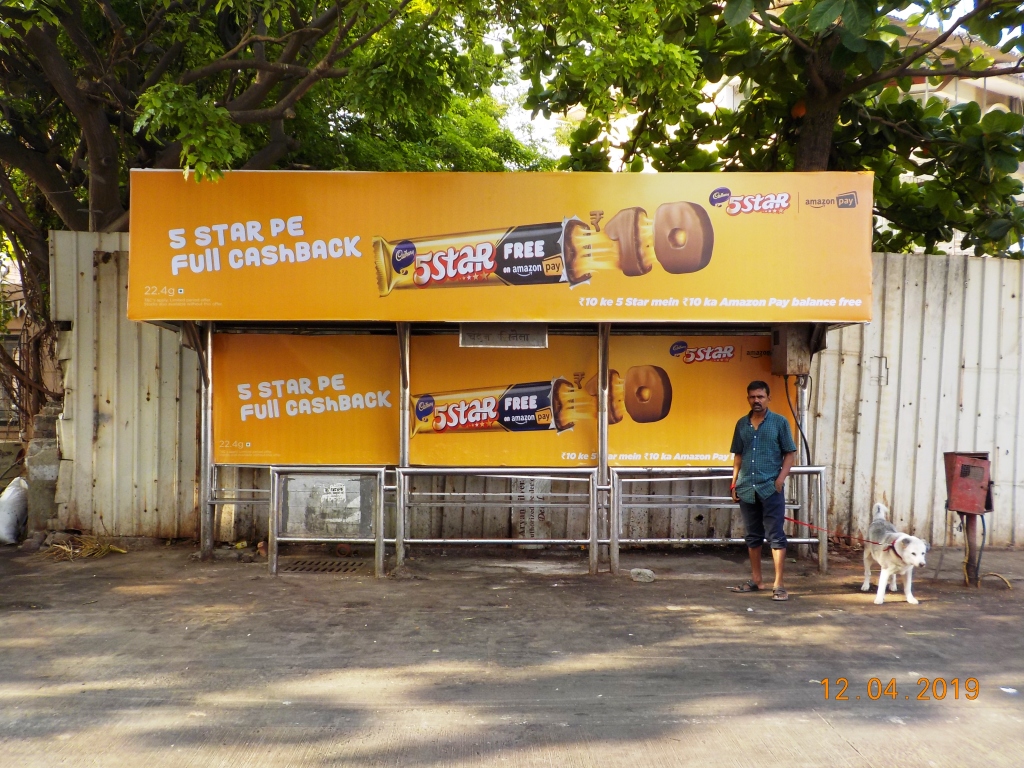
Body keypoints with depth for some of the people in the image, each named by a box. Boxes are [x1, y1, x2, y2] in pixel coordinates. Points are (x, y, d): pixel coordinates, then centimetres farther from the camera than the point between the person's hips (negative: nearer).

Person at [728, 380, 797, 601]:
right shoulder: (742, 424, 11)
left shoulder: (780, 422, 0)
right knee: (753, 536, 12)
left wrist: (781, 478, -12)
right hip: (747, 489, 4)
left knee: (775, 535, -4)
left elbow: (790, 453, 0)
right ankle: (756, 579, 23)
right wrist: (734, 483, 10)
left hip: (770, 488, -4)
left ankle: (779, 584, -1)